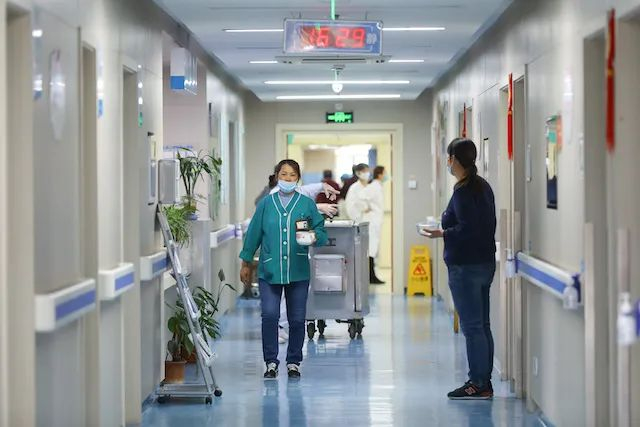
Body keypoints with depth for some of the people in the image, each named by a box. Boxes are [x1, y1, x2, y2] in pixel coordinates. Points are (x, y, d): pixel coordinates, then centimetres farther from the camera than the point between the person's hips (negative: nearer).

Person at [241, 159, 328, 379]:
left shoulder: (307, 204, 6)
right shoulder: (266, 204, 7)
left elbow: (322, 233, 6)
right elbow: (254, 234, 11)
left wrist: (314, 237, -17)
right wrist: (246, 263, 13)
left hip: (298, 272, 0)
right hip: (269, 270, 0)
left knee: (297, 319, 3)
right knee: (269, 315, -11)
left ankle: (293, 362, 18)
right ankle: (271, 362, 3)